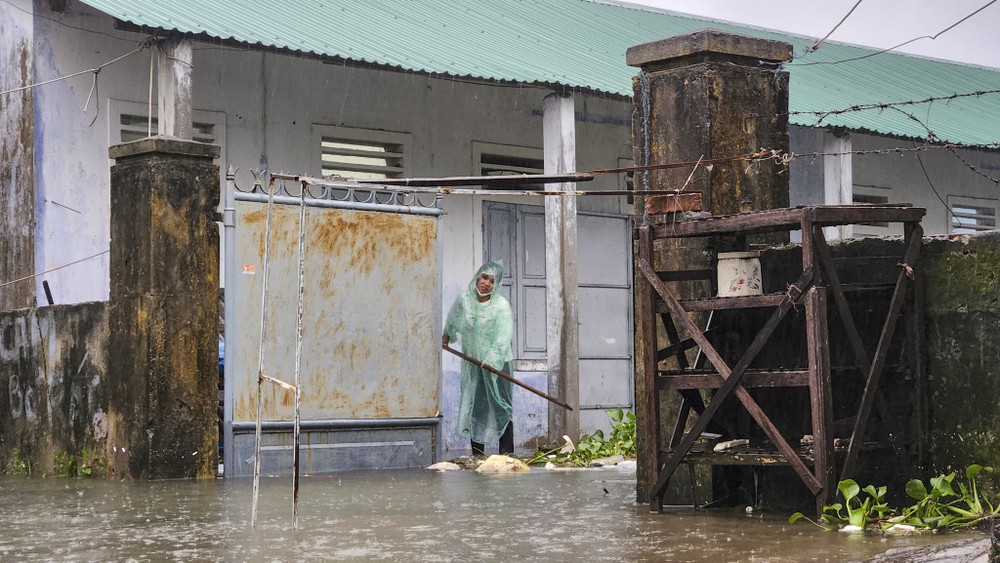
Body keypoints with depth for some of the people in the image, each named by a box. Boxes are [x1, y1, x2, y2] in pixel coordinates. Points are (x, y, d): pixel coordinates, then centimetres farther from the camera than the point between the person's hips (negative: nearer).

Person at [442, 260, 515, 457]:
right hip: (472, 362, 4)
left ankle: (506, 451, -4)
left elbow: (505, 335, -23)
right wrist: (446, 335, 34)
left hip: (497, 361, -4)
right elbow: (453, 319, 20)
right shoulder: (464, 299, -3)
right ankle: (477, 452, 8)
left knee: (501, 403, -5)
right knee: (474, 405, 3)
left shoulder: (502, 305, -15)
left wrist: (492, 359, -31)